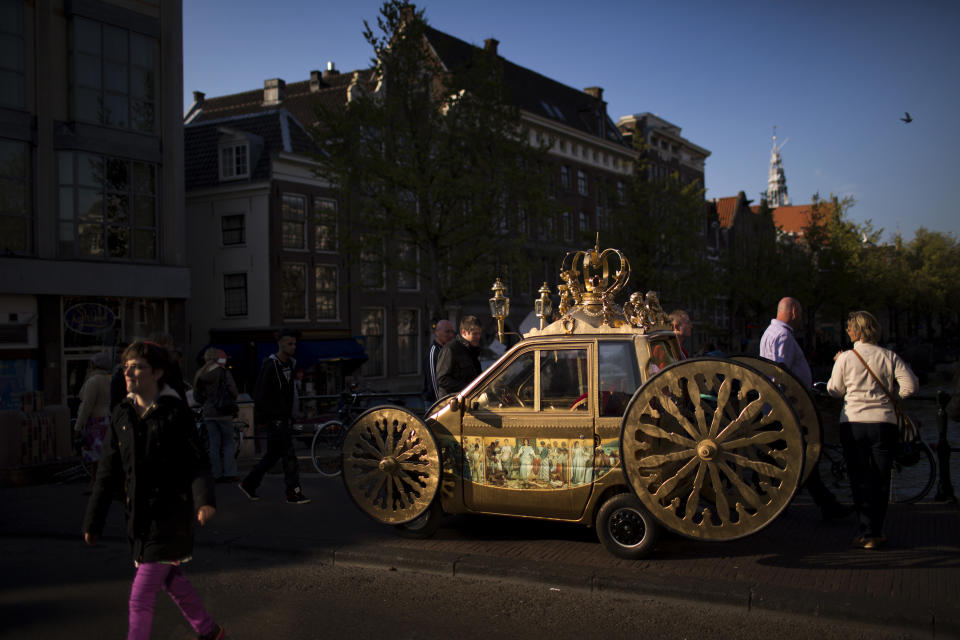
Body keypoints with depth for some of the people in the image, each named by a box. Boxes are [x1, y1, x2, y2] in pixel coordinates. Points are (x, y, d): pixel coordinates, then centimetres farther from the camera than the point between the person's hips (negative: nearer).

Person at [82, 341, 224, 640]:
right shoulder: (121, 415, 5)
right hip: (138, 517, 6)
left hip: (170, 517, -6)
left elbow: (198, 462, -12)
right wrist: (93, 521, 8)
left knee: (141, 597, -6)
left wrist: (204, 500, -30)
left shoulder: (175, 413, -11)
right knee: (172, 581, 20)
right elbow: (108, 473, 8)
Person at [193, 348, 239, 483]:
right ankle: (229, 473, -1)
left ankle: (218, 474, 8)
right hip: (224, 413, -4)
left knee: (214, 444, 9)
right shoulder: (223, 372, -9)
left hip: (208, 414, 4)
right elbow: (233, 392, -12)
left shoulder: (200, 374, 5)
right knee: (228, 443, 4)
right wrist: (231, 402, 7)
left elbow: (197, 396, 9)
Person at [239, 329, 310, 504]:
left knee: (273, 454, 13)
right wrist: (261, 418, -16)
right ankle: (293, 492, -3)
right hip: (275, 418, -9)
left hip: (285, 417, 9)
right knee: (288, 455, -8)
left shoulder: (290, 364, 14)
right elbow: (259, 392, -15)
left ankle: (249, 484, 24)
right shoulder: (270, 365, -13)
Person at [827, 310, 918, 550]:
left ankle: (867, 532, 0)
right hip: (883, 422, 1)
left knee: (860, 479, 5)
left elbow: (834, 390, 6)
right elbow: (910, 385, -6)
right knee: (881, 479, 9)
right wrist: (889, 396, 11)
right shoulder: (889, 357, 0)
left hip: (853, 423, -1)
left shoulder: (845, 358, -3)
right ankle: (875, 532, 12)